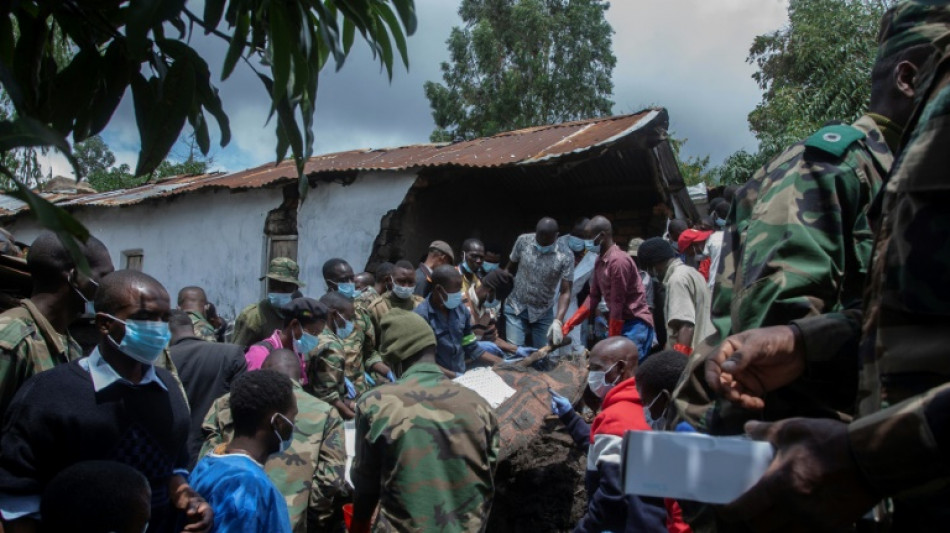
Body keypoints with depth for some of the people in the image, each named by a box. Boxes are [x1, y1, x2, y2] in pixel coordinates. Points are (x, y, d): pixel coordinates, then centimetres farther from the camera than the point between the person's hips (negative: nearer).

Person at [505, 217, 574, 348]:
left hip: (543, 313, 0)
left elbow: (565, 292, -17)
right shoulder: (523, 241, -11)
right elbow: (510, 269, 4)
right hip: (515, 308, 1)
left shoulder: (565, 257, -17)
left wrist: (558, 321, -30)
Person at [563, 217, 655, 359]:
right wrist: (569, 324, 7)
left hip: (635, 325, -9)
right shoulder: (600, 260, 10)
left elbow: (617, 303, -19)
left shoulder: (618, 261, -20)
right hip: (618, 323, 9)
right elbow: (594, 297, 13)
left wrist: (612, 341, -14)